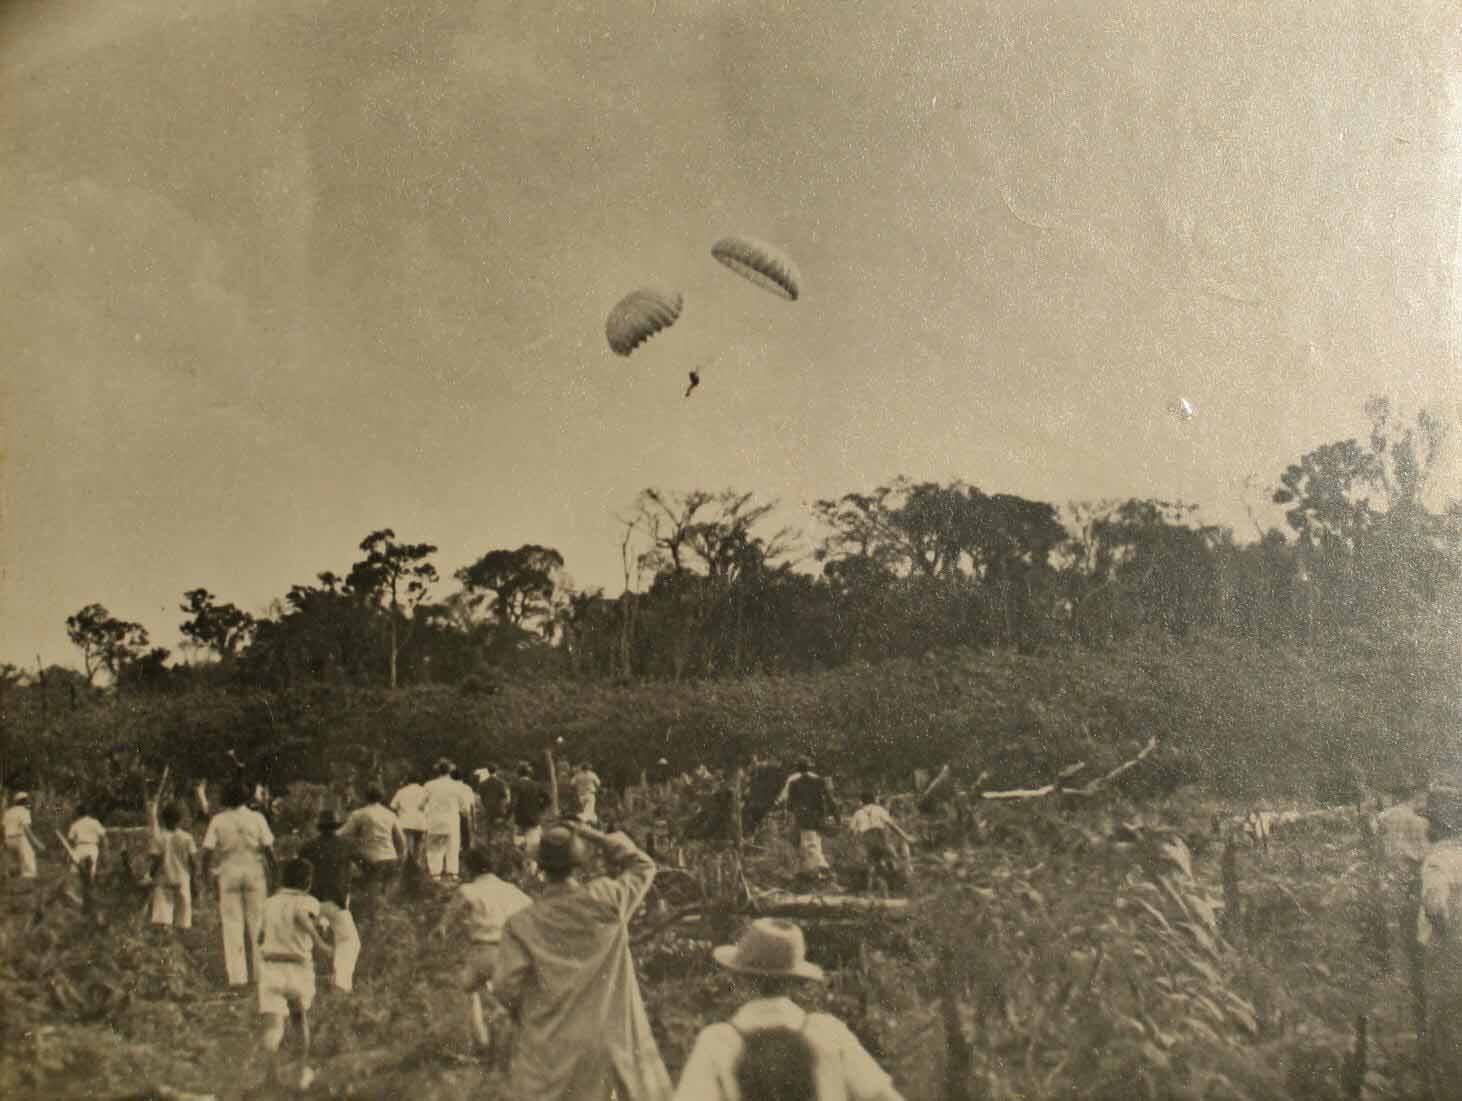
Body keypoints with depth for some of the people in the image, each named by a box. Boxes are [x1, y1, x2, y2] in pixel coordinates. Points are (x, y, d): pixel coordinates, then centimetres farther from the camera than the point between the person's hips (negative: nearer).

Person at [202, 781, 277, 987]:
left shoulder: (218, 820, -2)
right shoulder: (257, 818, -3)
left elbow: (207, 850, -5)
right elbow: (268, 847, -4)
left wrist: (207, 873, 7)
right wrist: (272, 869, 7)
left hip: (228, 873, 0)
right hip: (254, 872, 0)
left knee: (231, 924, 4)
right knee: (257, 922, 10)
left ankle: (237, 975, 0)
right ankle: (260, 971, 13)